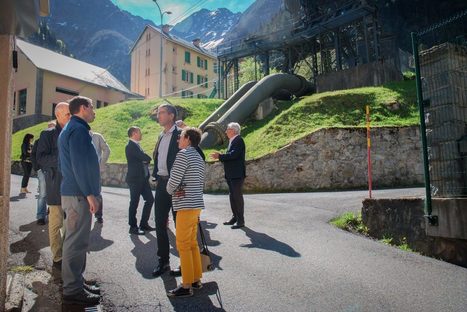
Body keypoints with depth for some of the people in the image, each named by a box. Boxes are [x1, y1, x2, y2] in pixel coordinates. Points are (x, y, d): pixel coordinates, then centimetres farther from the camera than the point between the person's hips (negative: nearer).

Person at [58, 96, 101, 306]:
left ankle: (76, 283, 26)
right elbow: (80, 165, -21)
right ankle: (73, 291, 4)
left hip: (74, 192, 11)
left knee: (76, 241, 16)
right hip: (79, 194, -11)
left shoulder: (70, 129, 19)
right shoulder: (78, 129, -13)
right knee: (76, 243, -4)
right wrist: (90, 193, -20)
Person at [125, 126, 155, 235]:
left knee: (150, 199, 10)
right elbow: (145, 157, -20)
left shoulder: (136, 145, 16)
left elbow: (143, 159, 13)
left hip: (143, 178, 9)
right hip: (135, 179, -9)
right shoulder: (130, 146, -14)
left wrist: (146, 161, -7)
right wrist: (149, 159, 1)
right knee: (134, 202, 1)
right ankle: (133, 227, 13)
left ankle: (144, 224, 21)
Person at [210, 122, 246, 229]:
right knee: (232, 196, 14)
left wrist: (220, 156, -17)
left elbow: (234, 155, -24)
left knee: (237, 196, -5)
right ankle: (235, 217, 24)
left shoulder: (238, 140, -12)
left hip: (237, 175, -10)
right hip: (231, 175, 10)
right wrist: (220, 156, 2)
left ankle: (240, 221, 2)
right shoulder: (233, 141, 17)